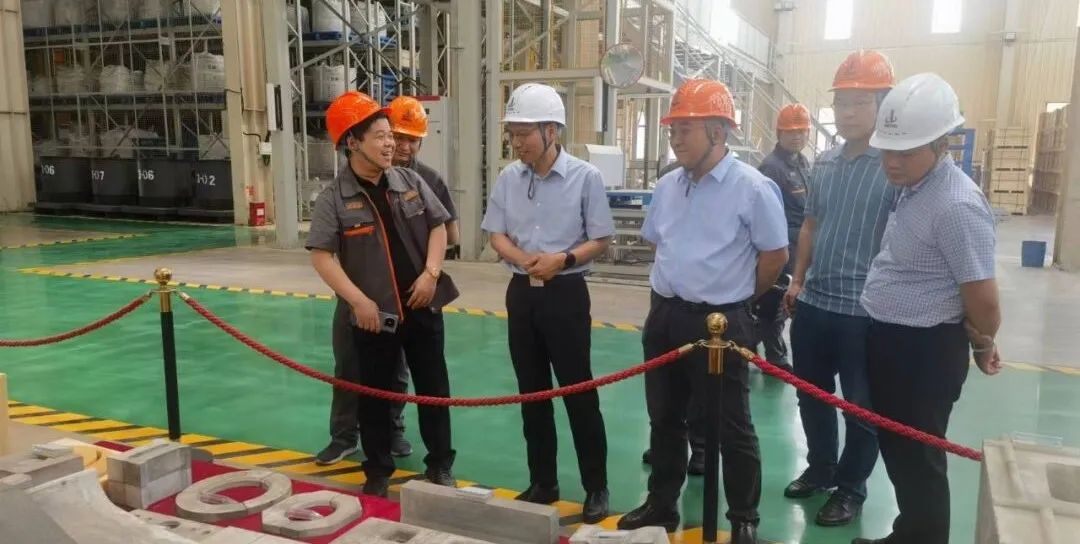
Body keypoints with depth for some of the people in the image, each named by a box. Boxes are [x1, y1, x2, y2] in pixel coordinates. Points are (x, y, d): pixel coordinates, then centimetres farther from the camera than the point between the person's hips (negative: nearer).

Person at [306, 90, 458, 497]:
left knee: (433, 388, 11)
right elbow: (321, 256, -11)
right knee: (373, 396, 9)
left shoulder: (411, 182, 2)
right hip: (372, 315, -3)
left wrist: (431, 272, -7)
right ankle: (378, 471, 27)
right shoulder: (334, 198, -8)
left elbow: (438, 228, 8)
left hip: (423, 306, 3)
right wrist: (358, 300, -17)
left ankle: (440, 465, 27)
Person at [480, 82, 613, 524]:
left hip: (565, 292, -4)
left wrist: (562, 259, -22)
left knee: (579, 392, 3)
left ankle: (596, 487, 19)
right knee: (532, 392, 13)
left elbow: (601, 240, -6)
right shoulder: (508, 177, 1)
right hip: (521, 292, 5)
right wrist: (524, 258, -15)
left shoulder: (585, 177, -11)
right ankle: (542, 482, 29)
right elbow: (497, 235, 6)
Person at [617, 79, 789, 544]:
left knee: (731, 426, 6)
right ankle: (660, 505, 33)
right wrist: (671, 291, 15)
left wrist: (731, 297, 2)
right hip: (665, 316, 7)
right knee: (664, 418, 17)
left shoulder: (752, 188, -13)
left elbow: (775, 255, -7)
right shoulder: (668, 186, 7)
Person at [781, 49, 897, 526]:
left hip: (866, 311, -6)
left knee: (861, 408, 10)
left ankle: (850, 488, 29)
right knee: (811, 395, 18)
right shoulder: (823, 163, 7)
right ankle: (820, 469, 39)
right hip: (813, 303, 6)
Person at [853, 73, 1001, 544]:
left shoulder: (956, 204, -25)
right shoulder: (914, 186, 7)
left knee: (917, 458, 7)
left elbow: (983, 298, -24)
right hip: (891, 339, 10)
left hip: (926, 350, -10)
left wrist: (982, 346, -3)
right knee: (895, 449, 23)